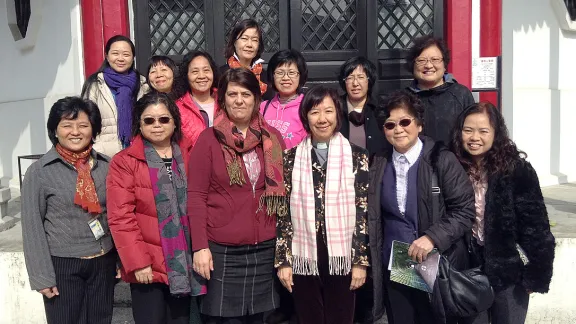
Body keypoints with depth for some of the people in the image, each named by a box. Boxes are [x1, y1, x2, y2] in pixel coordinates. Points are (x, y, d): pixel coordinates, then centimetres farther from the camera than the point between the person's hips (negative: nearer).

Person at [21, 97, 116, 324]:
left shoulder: (107, 166, 3)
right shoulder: (39, 172, -6)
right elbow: (32, 226, -5)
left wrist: (123, 259, 7)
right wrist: (42, 276, -8)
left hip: (104, 263, 3)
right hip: (62, 266, -3)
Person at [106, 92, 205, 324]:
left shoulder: (191, 156, 7)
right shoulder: (124, 162, -4)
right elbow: (120, 217, -9)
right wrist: (137, 262, -14)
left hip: (186, 265, 4)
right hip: (148, 268, -3)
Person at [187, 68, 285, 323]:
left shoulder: (272, 138, 6)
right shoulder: (208, 139, -3)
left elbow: (282, 190, 12)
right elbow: (196, 196, -5)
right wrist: (200, 246, -10)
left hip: (265, 247, 3)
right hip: (222, 249, -3)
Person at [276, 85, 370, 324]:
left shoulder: (356, 156, 2)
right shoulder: (292, 158, 4)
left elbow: (364, 212, 0)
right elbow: (283, 213, 4)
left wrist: (361, 260, -4)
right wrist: (283, 260, 0)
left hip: (342, 259, -1)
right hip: (303, 260, 1)